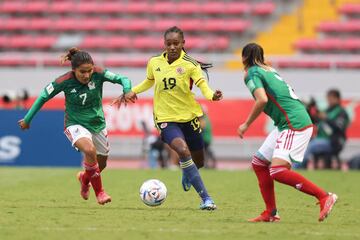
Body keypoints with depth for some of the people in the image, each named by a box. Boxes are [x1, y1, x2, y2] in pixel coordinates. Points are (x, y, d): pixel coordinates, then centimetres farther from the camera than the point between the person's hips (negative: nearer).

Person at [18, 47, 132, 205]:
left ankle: (85, 178, 54)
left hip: (97, 123, 4)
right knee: (90, 150, -34)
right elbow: (43, 97, -10)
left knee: (101, 165, 16)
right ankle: (99, 192, -16)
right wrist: (27, 120, -3)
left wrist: (127, 91, -39)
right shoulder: (65, 81, -21)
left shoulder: (98, 74, -19)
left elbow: (123, 79, -17)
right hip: (75, 124, -4)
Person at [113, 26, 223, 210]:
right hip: (166, 118, 0)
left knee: (198, 161, 12)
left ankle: (187, 174, 53)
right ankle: (205, 198, -24)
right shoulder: (154, 63, 0)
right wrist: (132, 92, 11)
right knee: (182, 150, -27)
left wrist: (212, 95, -39)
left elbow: (202, 84, -20)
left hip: (189, 116, 1)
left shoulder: (190, 64, -9)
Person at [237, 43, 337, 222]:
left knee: (277, 170, -20)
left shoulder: (252, 73, -4)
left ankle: (324, 197, -16)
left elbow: (262, 100, -19)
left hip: (294, 124, -10)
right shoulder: (268, 70, 22)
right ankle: (271, 213, 13)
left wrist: (246, 124, -10)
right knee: (258, 162, 13)